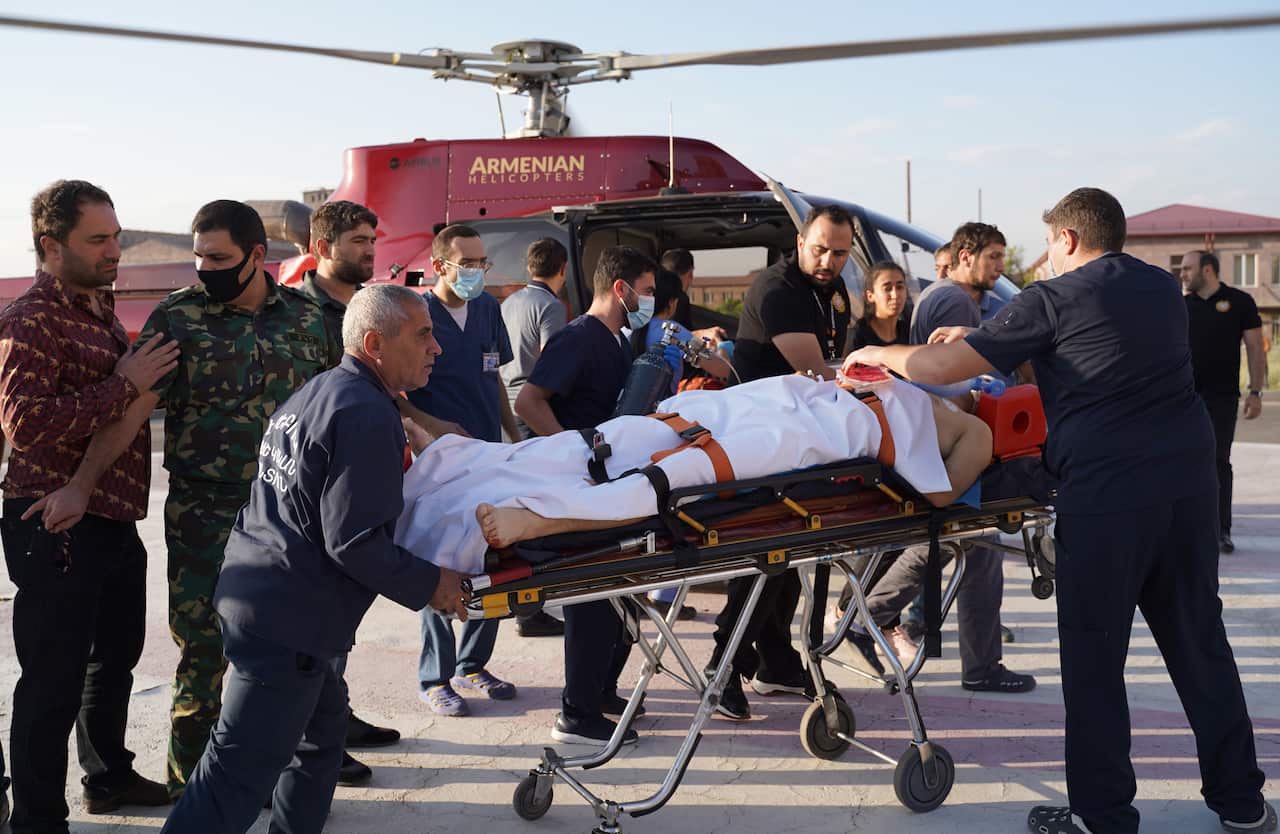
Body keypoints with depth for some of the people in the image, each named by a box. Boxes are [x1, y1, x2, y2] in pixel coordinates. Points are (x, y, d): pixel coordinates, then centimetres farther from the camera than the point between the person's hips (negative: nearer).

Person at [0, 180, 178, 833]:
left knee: (115, 656, 23)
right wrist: (124, 386, -25)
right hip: (58, 529, -10)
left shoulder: (97, 305, 14)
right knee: (54, 681, -3)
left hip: (112, 521, 10)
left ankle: (108, 777, 41)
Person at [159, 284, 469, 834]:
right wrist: (428, 584, -9)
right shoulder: (367, 416, -17)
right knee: (242, 769, -6)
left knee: (323, 725, 22)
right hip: (287, 620, -11)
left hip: (255, 592, 11)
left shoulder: (317, 393, 14)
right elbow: (356, 542, -21)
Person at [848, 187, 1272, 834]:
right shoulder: (1162, 288, 16)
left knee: (1093, 658, 5)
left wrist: (877, 353, 13)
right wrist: (980, 340, 31)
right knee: (1200, 642, 16)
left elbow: (939, 367, -6)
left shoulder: (1054, 299, -4)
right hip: (1189, 481, 6)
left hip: (1106, 492, -6)